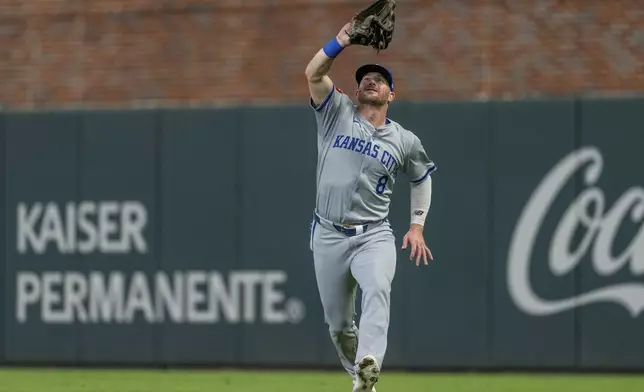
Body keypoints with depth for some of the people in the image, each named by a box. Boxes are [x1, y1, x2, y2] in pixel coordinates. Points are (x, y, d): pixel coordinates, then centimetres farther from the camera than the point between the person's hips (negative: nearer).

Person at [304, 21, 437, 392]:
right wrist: (342, 42, -21)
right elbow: (314, 73, -8)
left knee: (378, 289, -32)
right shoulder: (338, 114, 6)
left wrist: (417, 226, 14)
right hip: (329, 236, 2)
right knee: (338, 321, 6)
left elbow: (422, 178, 24)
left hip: (373, 236, -2)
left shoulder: (405, 140, 8)